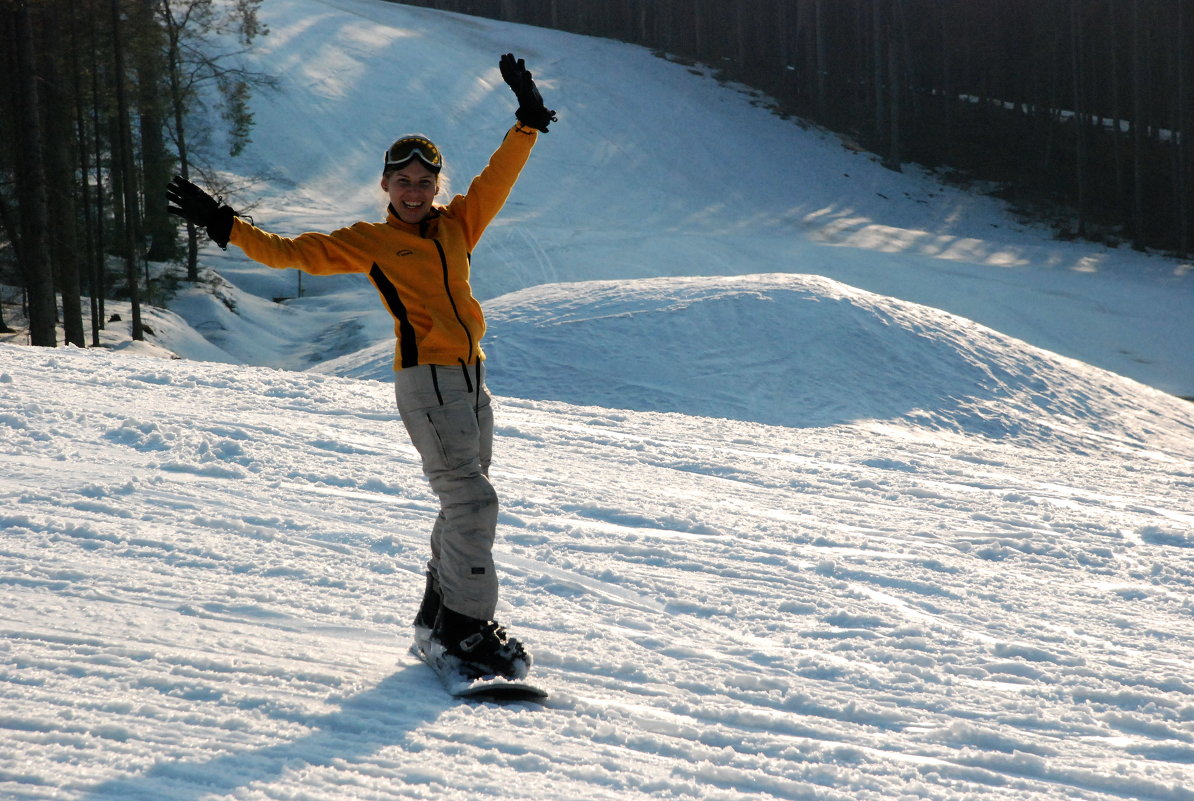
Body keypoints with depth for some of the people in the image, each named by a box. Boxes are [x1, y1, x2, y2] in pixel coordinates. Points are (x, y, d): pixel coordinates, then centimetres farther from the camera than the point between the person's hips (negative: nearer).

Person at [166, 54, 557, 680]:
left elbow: (498, 177, 17)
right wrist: (227, 226, -1)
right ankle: (467, 627, -9)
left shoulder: (457, 224, 12)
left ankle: (441, 612, 27)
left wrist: (529, 122, 10)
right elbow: (294, 252, 3)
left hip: (471, 376, 7)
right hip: (425, 377, -7)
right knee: (470, 499, -14)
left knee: (468, 499, 14)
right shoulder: (369, 242, 2)